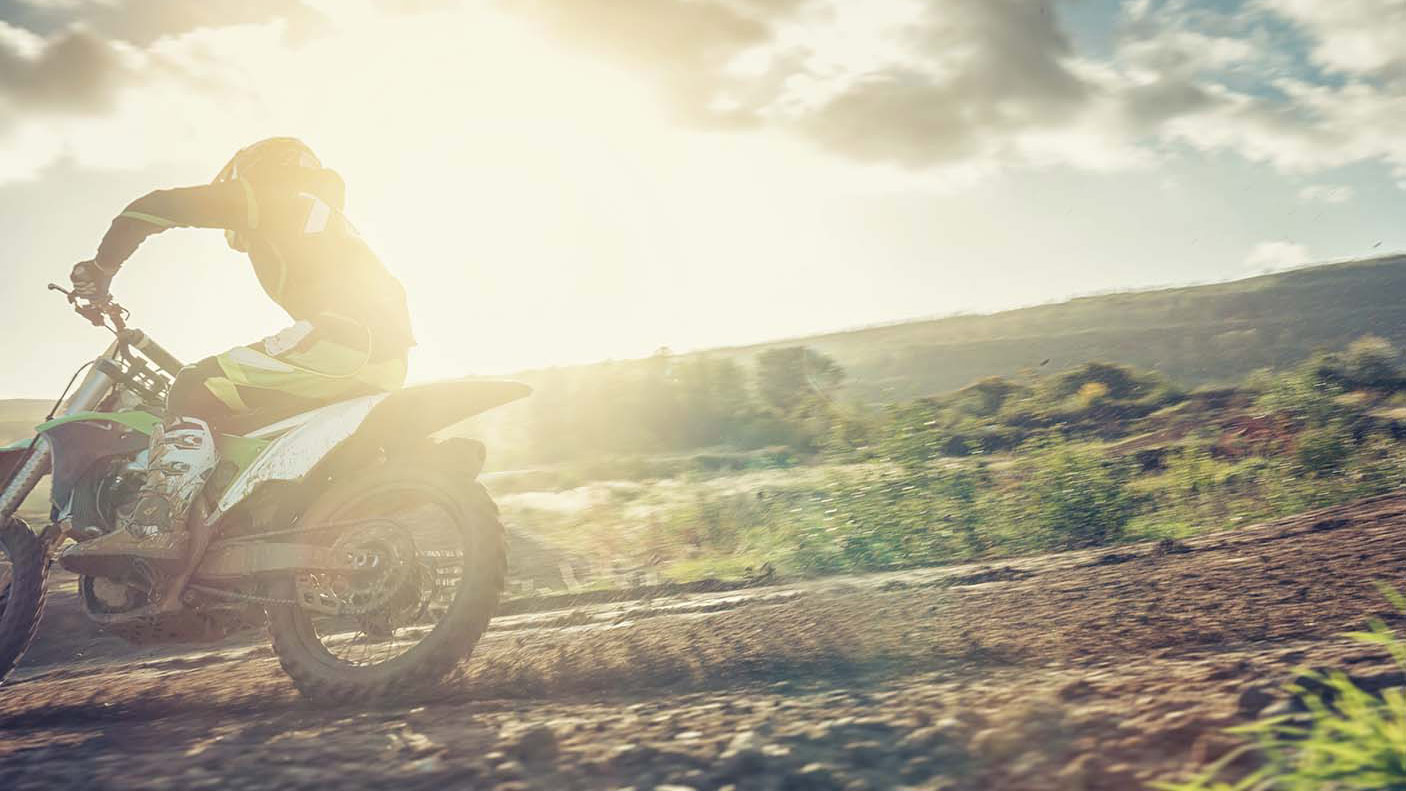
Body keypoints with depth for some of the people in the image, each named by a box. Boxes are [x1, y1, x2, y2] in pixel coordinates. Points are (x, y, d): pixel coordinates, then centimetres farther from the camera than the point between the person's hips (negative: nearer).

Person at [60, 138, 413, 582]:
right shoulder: (328, 215, 39)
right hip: (389, 361, 9)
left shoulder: (264, 197, 15)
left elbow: (155, 208, 9)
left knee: (196, 390, -6)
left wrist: (102, 267, 22)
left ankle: (155, 524, -22)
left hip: (339, 336, -9)